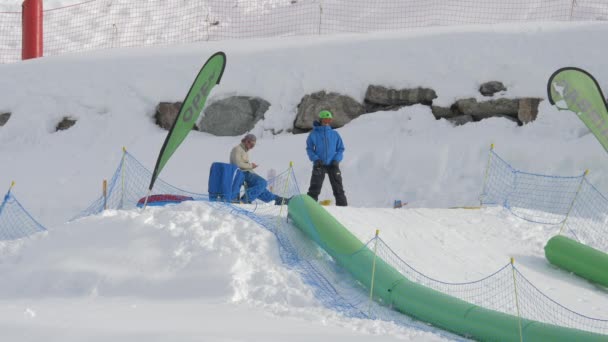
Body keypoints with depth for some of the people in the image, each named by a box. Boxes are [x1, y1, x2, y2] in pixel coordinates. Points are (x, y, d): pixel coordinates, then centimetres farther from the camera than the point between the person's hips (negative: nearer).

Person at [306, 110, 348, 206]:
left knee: (338, 188, 4)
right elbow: (309, 149, 4)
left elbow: (340, 149, 9)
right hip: (319, 165, -2)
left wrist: (336, 160, -8)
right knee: (315, 188, -4)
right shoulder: (314, 134, 1)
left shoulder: (334, 134, 6)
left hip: (332, 165, 2)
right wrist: (315, 159, -12)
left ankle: (342, 206, 8)